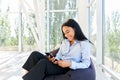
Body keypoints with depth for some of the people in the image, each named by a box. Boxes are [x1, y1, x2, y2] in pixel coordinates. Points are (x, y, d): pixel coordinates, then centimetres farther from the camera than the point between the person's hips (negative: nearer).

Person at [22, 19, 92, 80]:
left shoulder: (84, 43, -2)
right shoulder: (65, 41, 21)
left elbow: (86, 64, -10)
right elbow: (58, 56, 15)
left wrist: (70, 64, -23)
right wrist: (54, 59, -8)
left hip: (67, 69, -7)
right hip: (58, 65, 7)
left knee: (43, 62, -32)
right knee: (35, 54, -17)